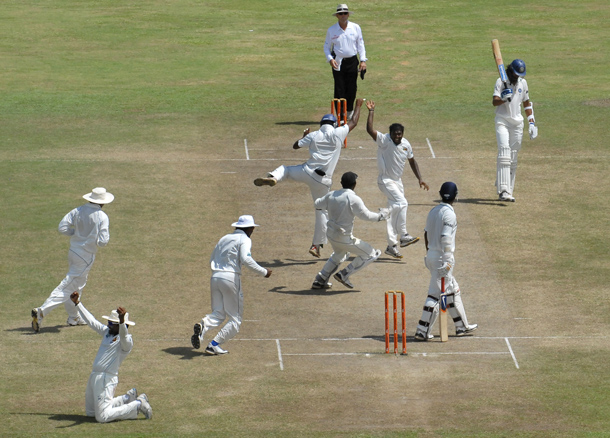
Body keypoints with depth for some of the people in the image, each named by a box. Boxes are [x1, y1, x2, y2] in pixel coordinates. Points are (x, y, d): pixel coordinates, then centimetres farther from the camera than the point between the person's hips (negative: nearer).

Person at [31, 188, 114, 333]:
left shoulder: (78, 211, -1)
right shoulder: (102, 217, -15)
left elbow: (62, 227, -6)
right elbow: (103, 242, -19)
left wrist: (77, 232, 9)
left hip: (73, 251, 7)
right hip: (86, 256, -7)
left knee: (78, 284, 25)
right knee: (67, 287, -6)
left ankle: (73, 317, 33)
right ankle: (41, 312, -17)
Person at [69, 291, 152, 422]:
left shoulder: (126, 340, -14)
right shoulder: (107, 331, 12)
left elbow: (124, 336, -38)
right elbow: (90, 321, 22)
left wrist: (122, 321, -57)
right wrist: (77, 303, 21)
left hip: (106, 379, -10)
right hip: (94, 376, 10)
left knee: (103, 417, -14)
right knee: (91, 412, 21)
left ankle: (138, 405, 1)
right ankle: (128, 398, 27)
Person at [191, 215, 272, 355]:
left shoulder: (224, 238, 20)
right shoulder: (244, 240, -1)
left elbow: (212, 259, 24)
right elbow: (246, 259, -18)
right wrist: (263, 272, -11)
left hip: (215, 277, 6)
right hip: (231, 278, -6)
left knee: (218, 314, 7)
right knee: (235, 319, 4)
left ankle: (203, 326, -27)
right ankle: (214, 345, -9)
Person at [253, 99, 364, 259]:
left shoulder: (313, 136, 3)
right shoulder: (338, 134, 0)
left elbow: (295, 145, 13)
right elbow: (353, 122, 14)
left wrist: (304, 136, 32)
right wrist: (358, 106, 28)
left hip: (307, 173, 0)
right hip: (323, 180, 0)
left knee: (285, 169, 27)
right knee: (322, 211, 14)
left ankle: (272, 178, -10)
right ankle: (316, 245, 14)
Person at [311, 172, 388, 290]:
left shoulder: (331, 195, 0)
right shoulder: (353, 199, -21)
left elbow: (318, 204, 16)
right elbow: (366, 215, -20)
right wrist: (380, 216, -2)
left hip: (331, 235, 8)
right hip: (344, 239, -8)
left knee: (339, 254, 37)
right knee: (371, 255, 5)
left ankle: (319, 281, 37)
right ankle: (344, 274, 5)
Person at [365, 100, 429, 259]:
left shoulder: (406, 144, 2)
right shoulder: (384, 141, -16)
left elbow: (412, 161, 15)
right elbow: (370, 129, -30)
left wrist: (419, 179, 10)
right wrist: (371, 111, -31)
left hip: (397, 181, 7)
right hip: (386, 180, -7)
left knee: (395, 211, 10)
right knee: (402, 203, -25)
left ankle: (391, 246, 17)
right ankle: (403, 236, -21)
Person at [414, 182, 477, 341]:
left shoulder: (433, 211, 9)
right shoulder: (449, 214, -16)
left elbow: (426, 234, 16)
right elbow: (445, 239, -23)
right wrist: (447, 262, -22)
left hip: (431, 255, 9)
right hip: (442, 257, -9)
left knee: (452, 290, 19)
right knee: (435, 294, -6)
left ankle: (462, 326, 26)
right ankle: (422, 330, -7)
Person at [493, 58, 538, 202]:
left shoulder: (522, 83, 9)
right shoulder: (501, 81, -6)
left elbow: (526, 103, 19)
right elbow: (494, 102, -17)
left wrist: (531, 122, 13)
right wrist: (503, 98, -38)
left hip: (517, 123, 5)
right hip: (502, 121, -5)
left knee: (513, 158, 4)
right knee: (504, 153, -20)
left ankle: (509, 191, 9)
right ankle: (503, 191, -29)